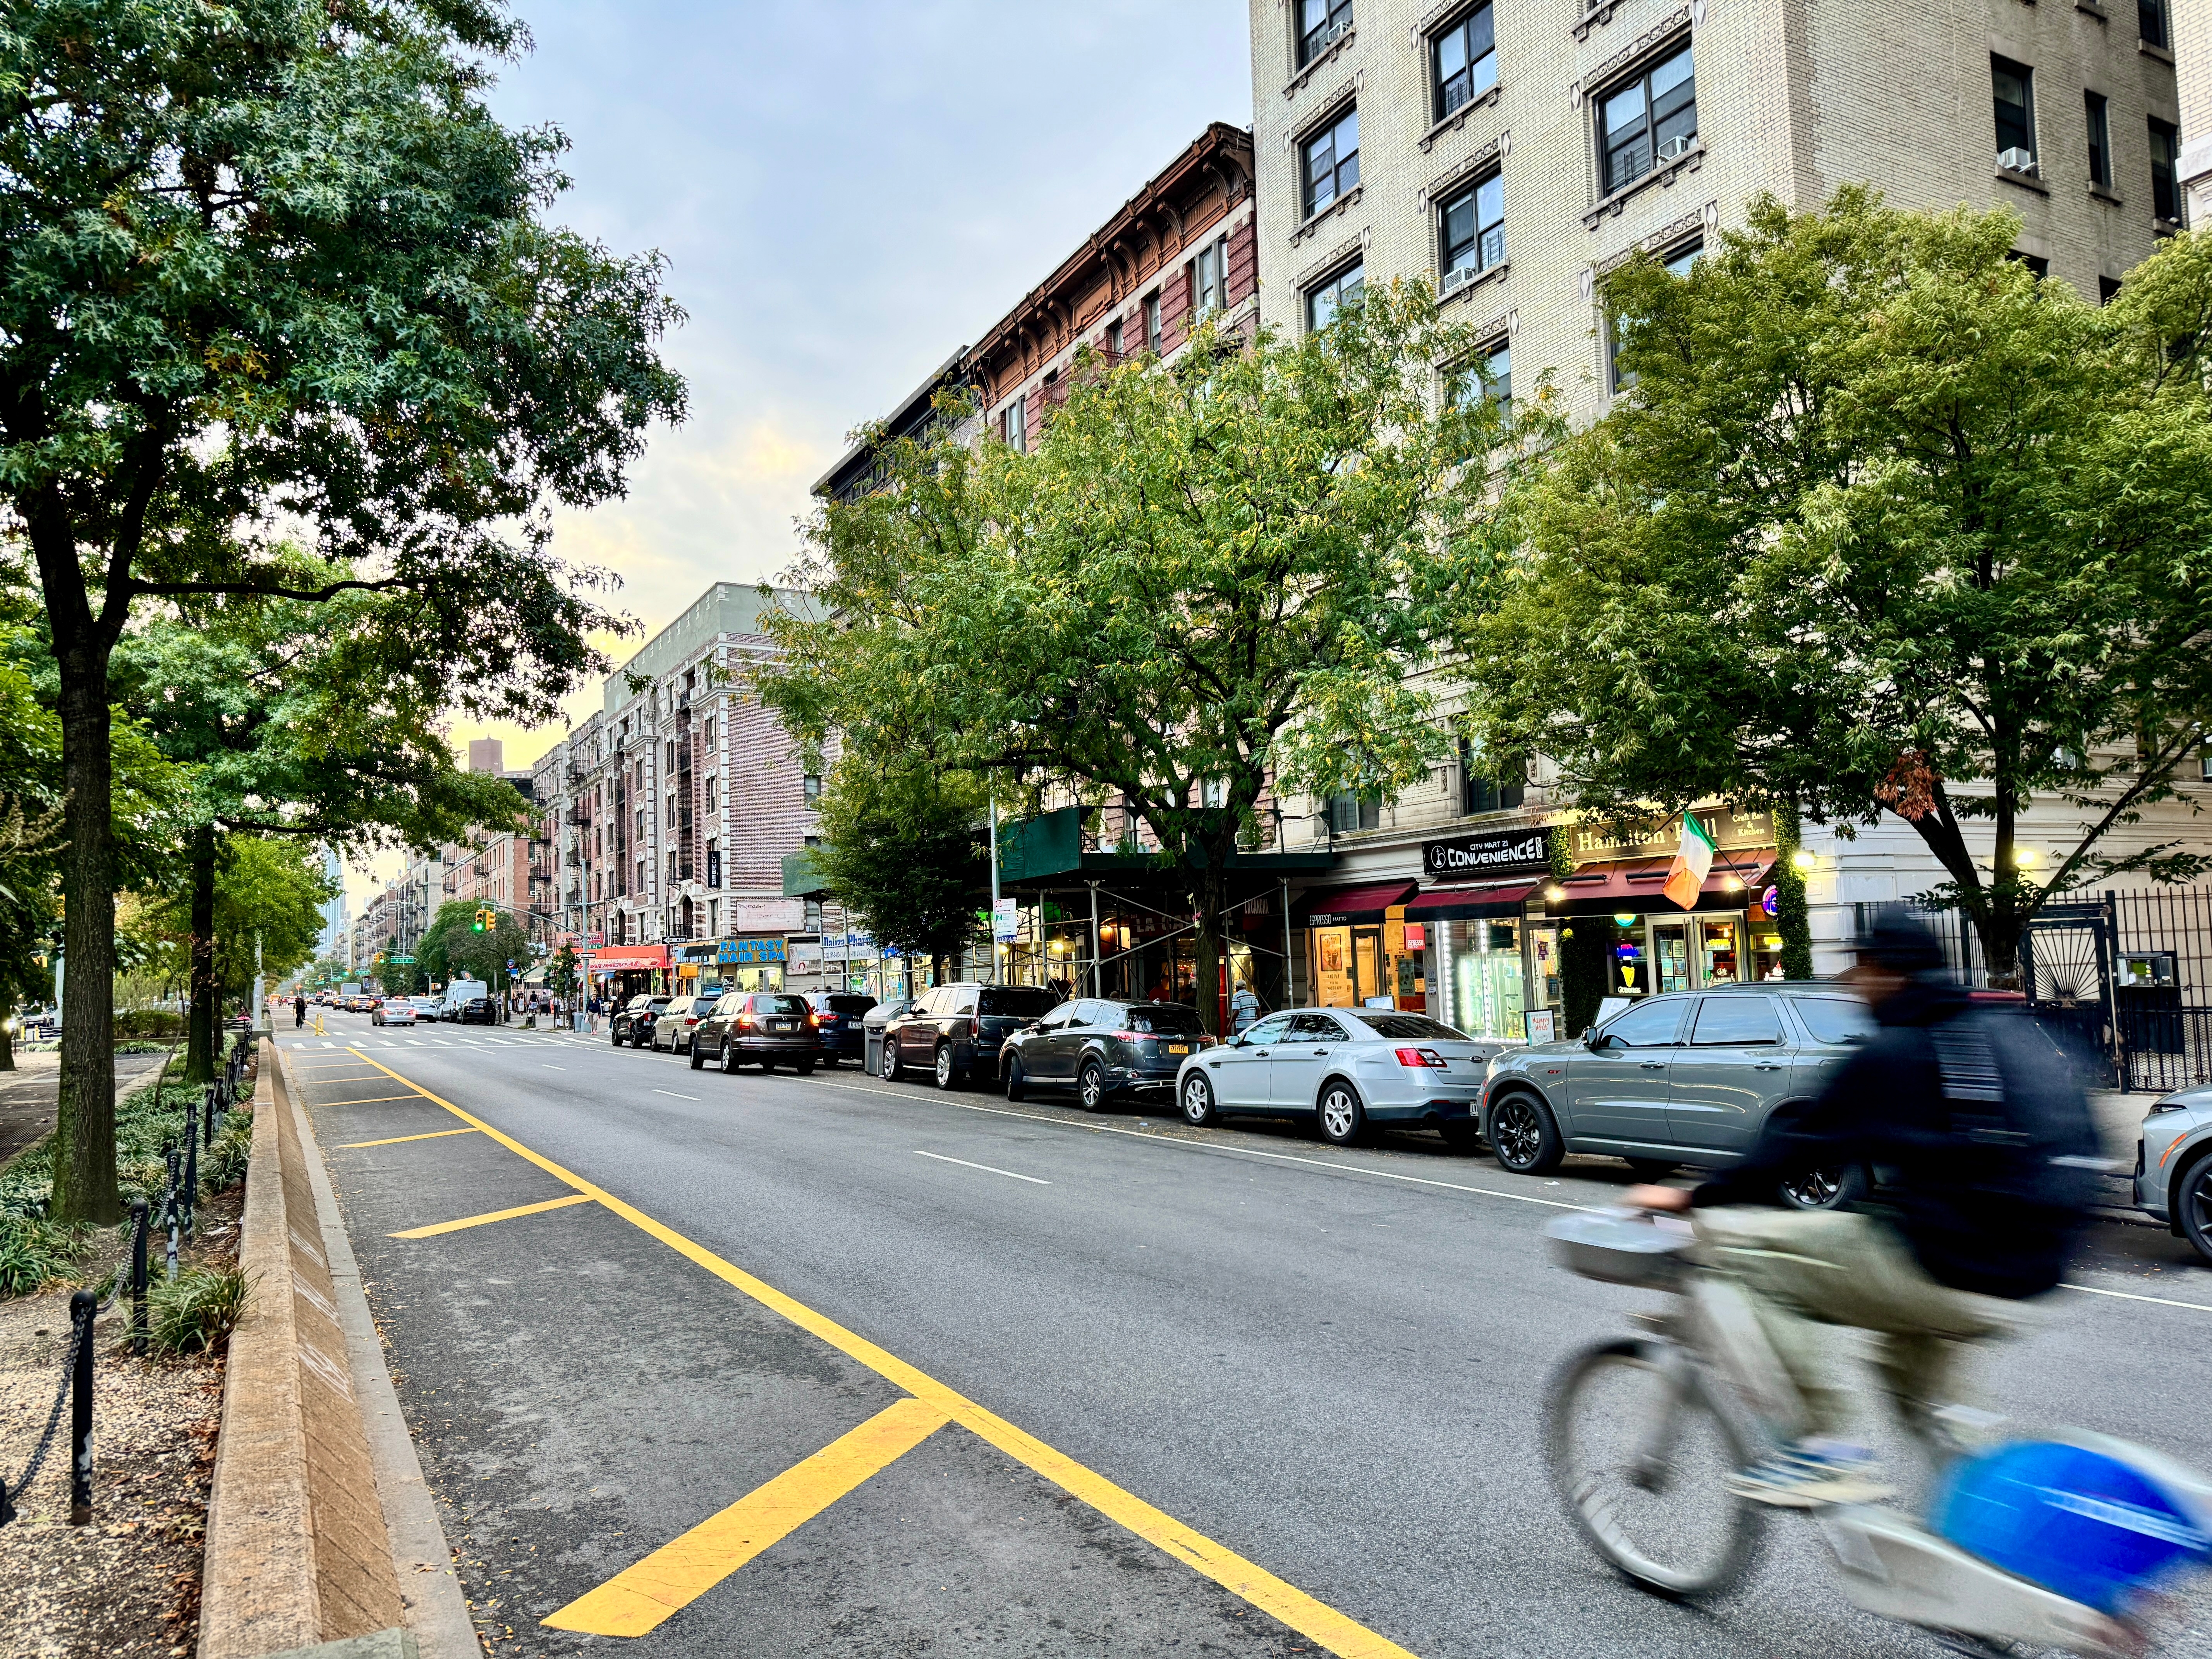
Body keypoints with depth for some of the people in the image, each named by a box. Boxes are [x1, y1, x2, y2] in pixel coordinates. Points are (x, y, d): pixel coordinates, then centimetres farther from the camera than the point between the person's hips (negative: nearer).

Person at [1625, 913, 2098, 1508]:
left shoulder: (1893, 1052, -8)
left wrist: (1693, 1199, 2)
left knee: (1737, 1236, -6)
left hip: (1935, 1271, -9)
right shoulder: (2013, 1034, 15)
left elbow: (1804, 1142, -7)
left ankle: (1821, 1444, -7)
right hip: (2028, 1281, 9)